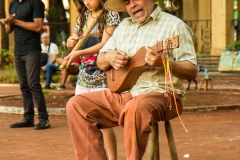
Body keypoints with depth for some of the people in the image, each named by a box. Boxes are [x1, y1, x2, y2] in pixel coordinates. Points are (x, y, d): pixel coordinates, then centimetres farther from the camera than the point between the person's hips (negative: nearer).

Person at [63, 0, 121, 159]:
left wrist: (79, 53, -24)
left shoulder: (111, 16, -5)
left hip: (102, 77, -6)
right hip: (83, 76, 6)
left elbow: (105, 45, -14)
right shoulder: (82, 17, 14)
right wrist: (71, 43, -1)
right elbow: (77, 44, 23)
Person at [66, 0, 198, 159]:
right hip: (121, 94, 7)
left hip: (159, 94, -7)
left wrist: (163, 62, -27)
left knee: (135, 108, -39)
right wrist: (110, 58, -1)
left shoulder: (174, 25, -2)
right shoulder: (124, 26, 18)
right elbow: (100, 61, 23)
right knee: (76, 105, -9)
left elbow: (192, 72, -9)